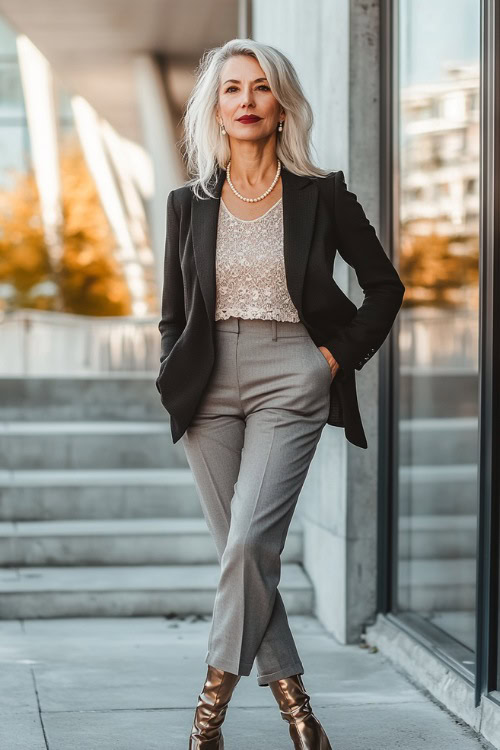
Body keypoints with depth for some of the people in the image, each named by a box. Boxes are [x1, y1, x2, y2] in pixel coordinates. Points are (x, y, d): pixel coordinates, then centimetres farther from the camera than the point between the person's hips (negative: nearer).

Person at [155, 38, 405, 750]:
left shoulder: (322, 195, 1)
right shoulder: (189, 203, 9)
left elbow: (385, 285, 10)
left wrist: (341, 355, 1)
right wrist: (174, 383, 2)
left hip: (290, 381, -3)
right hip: (210, 385, 3)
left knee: (249, 541, -16)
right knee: (241, 550, 2)